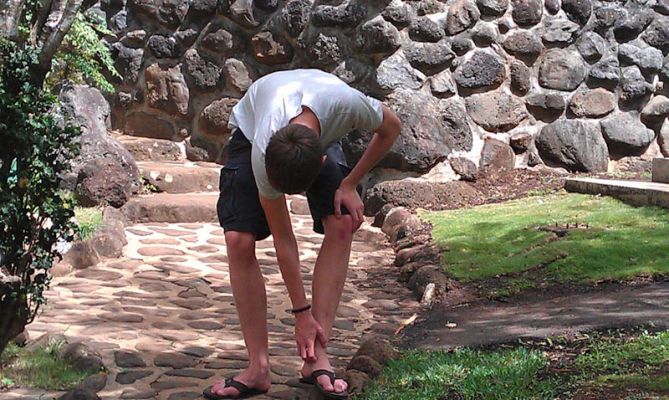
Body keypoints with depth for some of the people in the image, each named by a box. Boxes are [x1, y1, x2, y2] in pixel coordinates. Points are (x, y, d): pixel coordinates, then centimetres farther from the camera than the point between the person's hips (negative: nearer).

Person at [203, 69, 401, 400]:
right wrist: (302, 313, -24)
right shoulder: (262, 154, -41)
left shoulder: (347, 104, -43)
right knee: (239, 239, -21)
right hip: (251, 132, -2)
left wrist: (349, 184, -21)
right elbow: (283, 240, -30)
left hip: (323, 134, 2)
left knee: (342, 224, -22)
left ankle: (317, 358, -15)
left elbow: (390, 128, -16)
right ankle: (258, 367, -13)